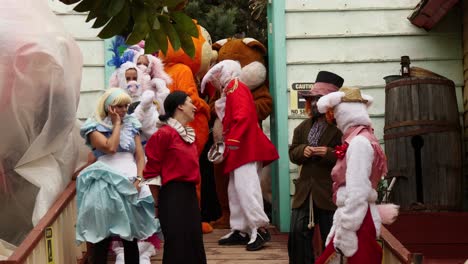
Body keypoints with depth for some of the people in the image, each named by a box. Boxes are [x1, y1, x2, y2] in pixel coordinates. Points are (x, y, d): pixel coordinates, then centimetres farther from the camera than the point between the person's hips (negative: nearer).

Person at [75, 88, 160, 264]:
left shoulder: (131, 125, 16)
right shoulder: (95, 128, 1)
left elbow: (140, 156, 10)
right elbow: (110, 148, -17)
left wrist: (138, 179, -6)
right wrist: (116, 124, -5)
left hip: (131, 183, 4)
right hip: (107, 184, -4)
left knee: (131, 235, 8)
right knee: (103, 235, -4)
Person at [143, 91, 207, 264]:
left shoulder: (189, 134, 14)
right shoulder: (164, 133, -11)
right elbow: (152, 172, -10)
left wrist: (191, 192, 18)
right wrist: (157, 204, -8)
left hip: (190, 194, 8)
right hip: (172, 195, -8)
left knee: (194, 245, 9)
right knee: (177, 247, -4)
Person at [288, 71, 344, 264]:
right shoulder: (304, 127, 13)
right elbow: (292, 153, 15)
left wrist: (330, 153, -27)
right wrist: (302, 151, -6)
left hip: (330, 192, -6)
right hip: (304, 190, 6)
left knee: (331, 239, 5)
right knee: (298, 234, 3)